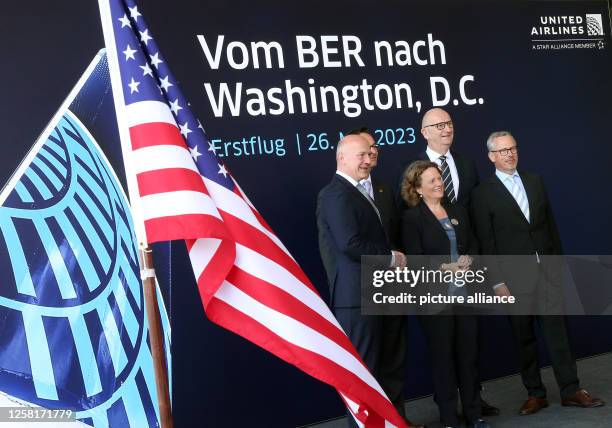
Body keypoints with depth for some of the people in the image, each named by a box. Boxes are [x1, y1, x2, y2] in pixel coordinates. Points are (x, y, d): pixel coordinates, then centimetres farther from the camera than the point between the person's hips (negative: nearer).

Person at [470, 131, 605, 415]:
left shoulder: (535, 182, 11)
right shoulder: (483, 194, -3)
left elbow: (550, 225, 13)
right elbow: (486, 243, -6)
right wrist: (498, 282, -9)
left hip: (546, 273, 3)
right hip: (513, 279, -3)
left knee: (557, 332, 5)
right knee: (525, 339, 7)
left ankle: (570, 391, 14)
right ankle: (536, 394, 18)